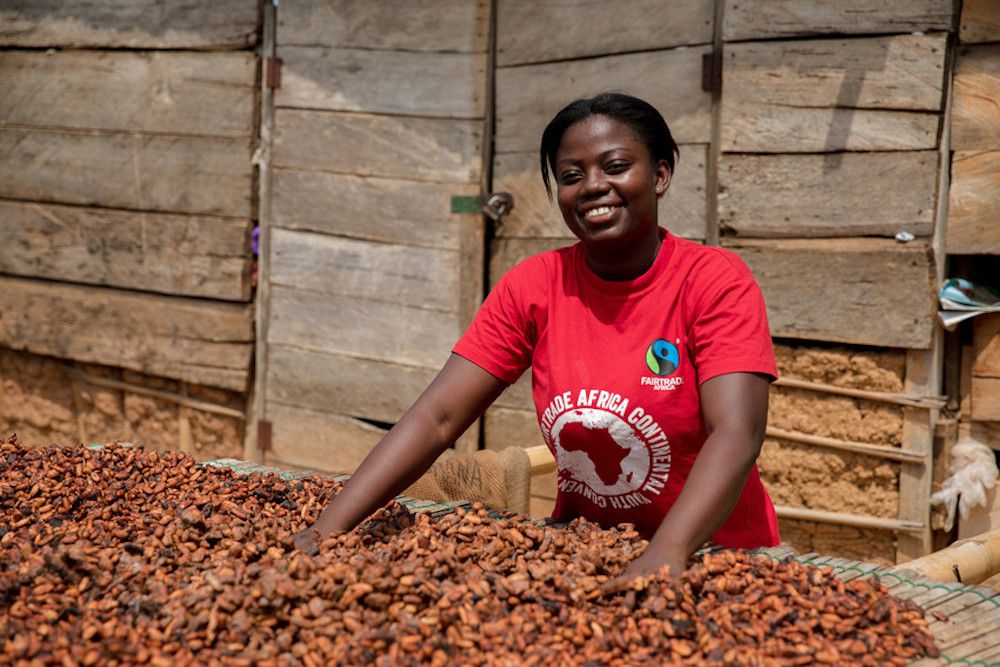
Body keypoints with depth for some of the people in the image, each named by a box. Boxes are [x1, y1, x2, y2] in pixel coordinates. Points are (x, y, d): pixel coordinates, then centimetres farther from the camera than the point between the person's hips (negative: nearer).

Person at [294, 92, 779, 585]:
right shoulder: (534, 286, -2)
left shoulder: (716, 282, -11)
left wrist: (665, 555, -40)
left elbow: (736, 435, -24)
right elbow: (436, 418, -7)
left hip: (711, 555, -2)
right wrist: (328, 529, -19)